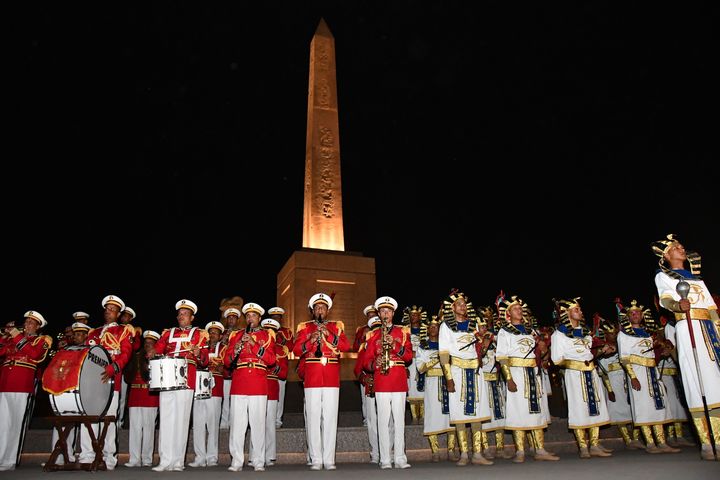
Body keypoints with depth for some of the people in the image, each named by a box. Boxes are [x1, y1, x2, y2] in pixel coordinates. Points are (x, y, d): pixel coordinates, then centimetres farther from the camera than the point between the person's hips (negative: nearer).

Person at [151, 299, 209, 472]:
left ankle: (178, 461, 5)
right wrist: (151, 355, -10)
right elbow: (156, 351, 12)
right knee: (166, 419, 2)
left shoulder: (199, 334, 10)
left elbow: (204, 361, 3)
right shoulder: (167, 333, 20)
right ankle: (165, 461, 8)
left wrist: (198, 354, -19)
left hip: (186, 380, -3)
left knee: (181, 420, -2)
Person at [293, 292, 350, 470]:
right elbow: (296, 350, 1)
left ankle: (329, 459, 8)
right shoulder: (305, 327, 11)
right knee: (313, 418, 0)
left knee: (330, 418, 1)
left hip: (332, 378, 0)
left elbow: (346, 346, -2)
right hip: (311, 379, 0)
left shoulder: (336, 326, 12)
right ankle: (316, 460, 8)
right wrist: (310, 341, -16)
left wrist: (329, 335, -14)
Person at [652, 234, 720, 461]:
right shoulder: (662, 276, 10)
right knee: (698, 381, -11)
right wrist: (678, 305, -30)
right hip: (688, 329, -5)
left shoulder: (697, 278, 26)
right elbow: (665, 299, -8)